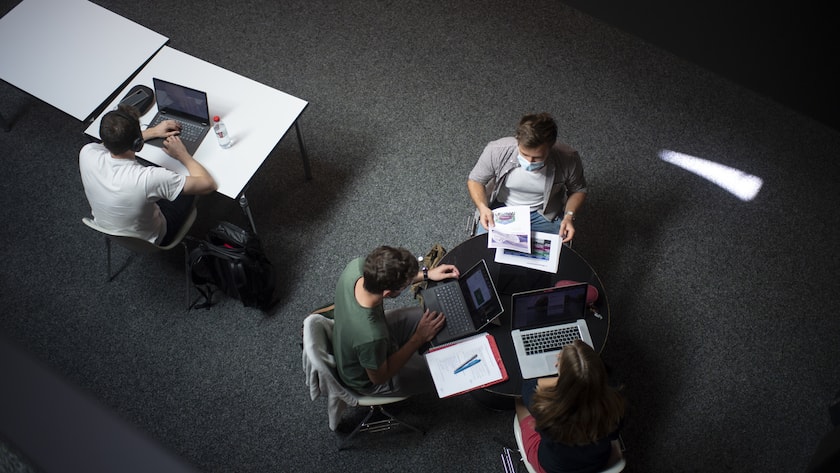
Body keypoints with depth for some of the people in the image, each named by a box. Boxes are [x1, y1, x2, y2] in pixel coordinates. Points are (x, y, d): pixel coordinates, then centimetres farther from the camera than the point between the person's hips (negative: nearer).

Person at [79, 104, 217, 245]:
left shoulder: (87, 153, -26)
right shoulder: (148, 178, -43)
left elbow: (113, 141, 1)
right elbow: (208, 184, -32)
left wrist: (153, 132, 5)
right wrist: (183, 155, -17)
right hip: (146, 242, -5)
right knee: (188, 191, 18)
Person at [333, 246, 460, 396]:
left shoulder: (357, 265, -29)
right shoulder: (371, 337, -45)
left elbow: (378, 277, -3)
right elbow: (379, 377, -23)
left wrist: (426, 274, -9)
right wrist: (420, 338, -21)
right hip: (369, 380, -6)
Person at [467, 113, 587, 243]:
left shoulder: (569, 159, -24)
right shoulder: (496, 151, -26)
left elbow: (578, 190, -3)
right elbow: (475, 180, -8)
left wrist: (569, 215, -20)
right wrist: (482, 207, -25)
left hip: (546, 215, 0)